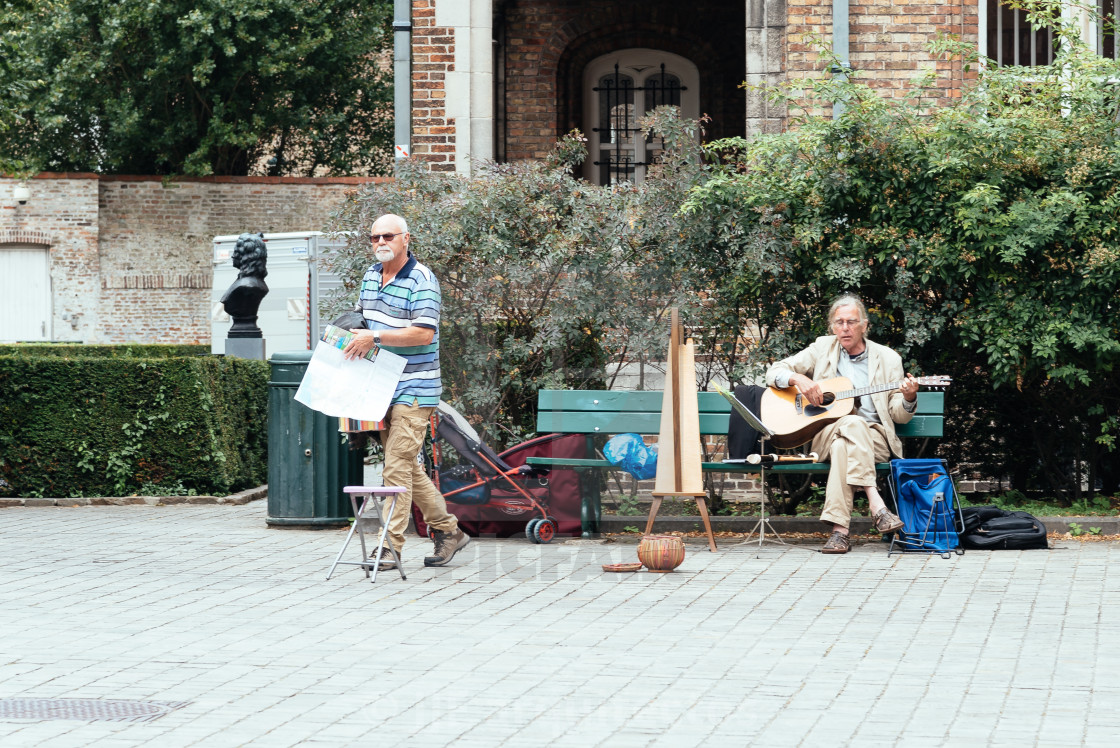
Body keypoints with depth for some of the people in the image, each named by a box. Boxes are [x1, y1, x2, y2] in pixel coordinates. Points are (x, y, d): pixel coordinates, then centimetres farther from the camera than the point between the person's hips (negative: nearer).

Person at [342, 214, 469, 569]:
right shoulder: (371, 275, 12)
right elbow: (362, 317, 28)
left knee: (397, 466, -11)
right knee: (407, 466, 13)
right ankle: (448, 530, 25)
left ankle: (390, 547, -9)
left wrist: (375, 337, -23)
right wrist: (350, 334, 7)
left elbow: (424, 333, -21)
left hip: (413, 389, -9)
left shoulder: (421, 279, -13)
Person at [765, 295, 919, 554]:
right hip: (824, 433, 0)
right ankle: (877, 506, -49)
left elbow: (899, 415, 9)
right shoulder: (822, 349, 14)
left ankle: (839, 531, -47)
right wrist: (798, 379, -10)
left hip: (874, 437, 0)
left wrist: (908, 399, -14)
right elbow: (774, 372, 12)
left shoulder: (888, 358, 11)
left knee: (843, 446, -37)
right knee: (853, 424, -37)